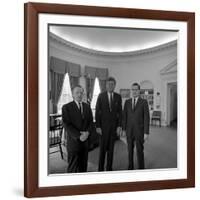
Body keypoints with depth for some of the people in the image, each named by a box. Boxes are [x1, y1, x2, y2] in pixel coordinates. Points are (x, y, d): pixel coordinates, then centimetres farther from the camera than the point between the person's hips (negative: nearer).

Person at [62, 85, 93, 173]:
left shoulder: (87, 106, 9)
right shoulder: (66, 107, -7)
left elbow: (90, 121, 9)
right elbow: (67, 125, -13)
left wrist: (87, 132, -10)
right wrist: (79, 136, -18)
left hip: (85, 140, 5)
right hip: (73, 141, -4)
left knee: (83, 165, 12)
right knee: (73, 167, 2)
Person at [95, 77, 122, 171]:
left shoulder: (118, 97, 2)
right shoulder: (101, 96, -6)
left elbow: (120, 112, 2)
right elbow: (97, 112, -6)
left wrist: (119, 126, -5)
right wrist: (97, 126, -11)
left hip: (114, 125, 3)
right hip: (103, 125, -2)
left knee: (111, 148, 9)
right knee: (103, 148, 1)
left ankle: (109, 168, 19)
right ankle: (101, 168, 12)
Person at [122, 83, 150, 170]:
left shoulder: (144, 102, -6)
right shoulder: (127, 102, 4)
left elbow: (146, 118, -9)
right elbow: (124, 116, 6)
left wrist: (146, 132, -13)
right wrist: (124, 129, 1)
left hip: (139, 131, -3)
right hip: (129, 130, 3)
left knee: (140, 151, 3)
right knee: (130, 150, 12)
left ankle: (141, 169, 17)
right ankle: (130, 167, 28)